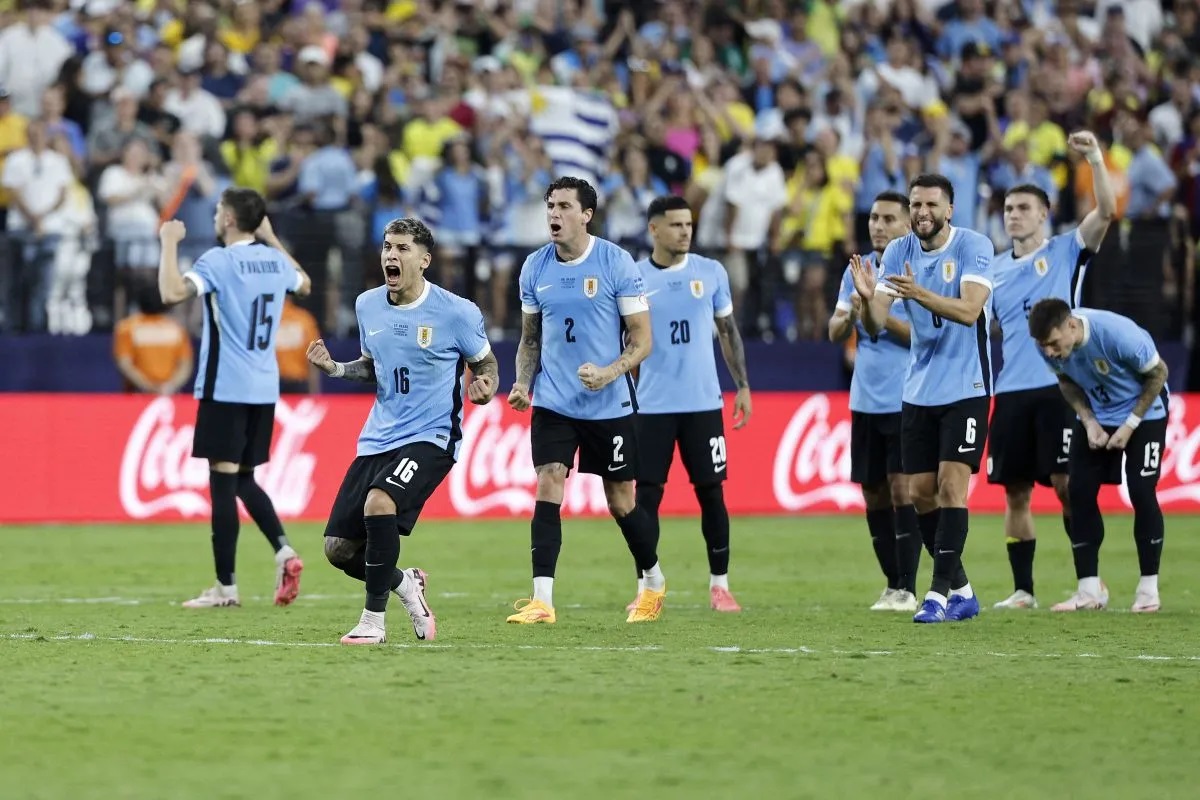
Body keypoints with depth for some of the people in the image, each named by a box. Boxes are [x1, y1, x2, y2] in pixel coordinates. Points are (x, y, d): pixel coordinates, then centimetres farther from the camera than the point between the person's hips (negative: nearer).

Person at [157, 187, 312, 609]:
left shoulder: (218, 261, -12)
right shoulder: (275, 261, 9)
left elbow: (172, 292, -27)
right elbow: (304, 284, 32)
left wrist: (169, 242, -14)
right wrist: (272, 239, 35)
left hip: (225, 388, -7)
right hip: (264, 388, 7)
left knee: (223, 482, -3)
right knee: (244, 479, 18)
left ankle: (225, 587, -3)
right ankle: (283, 550, -2)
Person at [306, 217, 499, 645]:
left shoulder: (456, 312, -10)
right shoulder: (368, 305, 5)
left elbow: (485, 364, 3)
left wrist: (484, 389, -20)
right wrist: (334, 368, 1)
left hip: (430, 437, -6)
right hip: (378, 439, 6)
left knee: (379, 501, -33)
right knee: (339, 549, -1)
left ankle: (373, 621, -17)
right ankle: (405, 584, 31)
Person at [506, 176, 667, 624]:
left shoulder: (617, 264, -10)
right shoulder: (535, 268, 3)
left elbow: (642, 339, -8)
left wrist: (609, 373, -24)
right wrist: (522, 383, -2)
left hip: (610, 405, -3)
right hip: (553, 403, 3)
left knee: (621, 503, 7)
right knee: (548, 487, -13)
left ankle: (654, 584, 31)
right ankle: (542, 600, -14)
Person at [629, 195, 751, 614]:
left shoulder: (712, 272, 4)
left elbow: (728, 331, 11)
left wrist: (742, 385, 5)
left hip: (703, 402, 1)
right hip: (651, 405, -1)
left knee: (710, 491, 3)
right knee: (647, 494, -2)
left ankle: (720, 585, 13)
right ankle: (645, 588, 4)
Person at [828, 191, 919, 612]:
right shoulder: (857, 269, 11)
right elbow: (835, 331, 9)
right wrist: (851, 314, -12)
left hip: (905, 399, -6)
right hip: (865, 400, 6)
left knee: (902, 488, -10)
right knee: (873, 494, 7)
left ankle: (907, 588, -8)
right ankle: (891, 584, 18)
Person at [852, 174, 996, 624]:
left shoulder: (974, 247, -11)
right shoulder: (898, 252, 1)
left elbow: (969, 311, -25)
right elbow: (875, 325, -5)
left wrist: (920, 294, -40)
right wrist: (867, 298, -28)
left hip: (966, 388, -5)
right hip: (918, 390, 5)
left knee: (952, 484, -14)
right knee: (921, 493, 5)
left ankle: (940, 594, -14)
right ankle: (961, 591, 17)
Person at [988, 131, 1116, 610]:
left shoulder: (1065, 252, 3)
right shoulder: (995, 269, 15)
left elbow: (1106, 211, -12)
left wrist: (1095, 160, -22)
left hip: (1058, 387, -4)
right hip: (1011, 391, 4)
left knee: (1067, 485, -8)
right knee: (1015, 493, 4)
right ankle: (1022, 590, 11)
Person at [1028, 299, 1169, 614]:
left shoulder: (1118, 334, -35)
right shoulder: (1049, 345, -20)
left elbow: (1158, 373, -18)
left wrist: (1130, 425, -18)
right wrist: (1089, 422, -13)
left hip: (1144, 413, -5)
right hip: (1097, 415, 5)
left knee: (1141, 492, -12)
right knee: (1079, 492, -4)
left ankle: (1148, 589, 0)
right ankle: (1089, 591, 2)